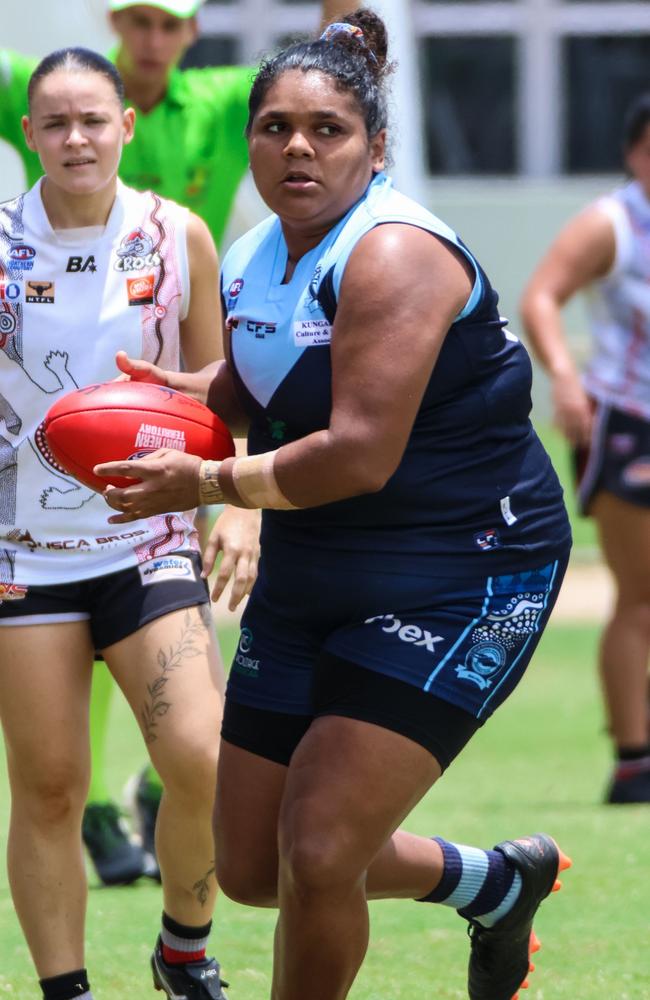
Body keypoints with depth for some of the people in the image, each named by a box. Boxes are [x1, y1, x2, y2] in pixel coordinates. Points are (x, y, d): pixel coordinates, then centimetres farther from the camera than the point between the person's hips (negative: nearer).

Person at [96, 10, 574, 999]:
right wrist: (190, 393, 4)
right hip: (310, 586, 9)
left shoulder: (394, 254, -21)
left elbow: (358, 457, -28)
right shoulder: (250, 262, 6)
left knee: (317, 854, -17)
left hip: (459, 575, -9)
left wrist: (204, 483, -18)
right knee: (252, 869, 12)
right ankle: (497, 882, 35)